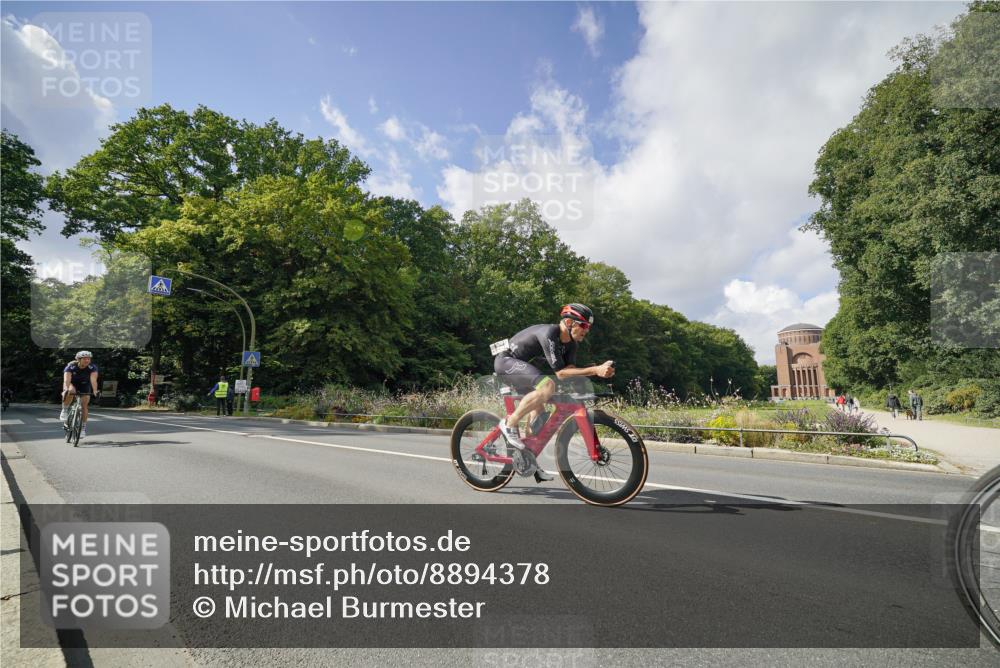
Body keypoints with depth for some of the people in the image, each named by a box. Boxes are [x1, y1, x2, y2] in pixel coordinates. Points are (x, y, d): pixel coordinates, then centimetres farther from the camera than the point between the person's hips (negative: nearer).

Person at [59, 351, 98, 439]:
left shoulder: (92, 367, -26)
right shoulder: (71, 366, -28)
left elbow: (93, 380, -38)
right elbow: (67, 380, -40)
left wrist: (95, 391, -54)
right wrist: (66, 390, -59)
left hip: (84, 386, 1)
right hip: (72, 384, -1)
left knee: (84, 404, -10)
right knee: (70, 392, -36)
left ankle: (83, 427, 5)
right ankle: (64, 411, -13)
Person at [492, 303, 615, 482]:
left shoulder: (570, 343, 2)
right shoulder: (548, 334, -27)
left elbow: (570, 369, -9)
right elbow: (560, 372, -30)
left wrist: (599, 370, -24)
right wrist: (595, 370, -36)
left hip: (520, 364, 10)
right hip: (506, 361, -10)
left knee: (538, 408, 9)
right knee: (547, 386, -29)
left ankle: (529, 457, 21)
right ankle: (509, 424, -18)